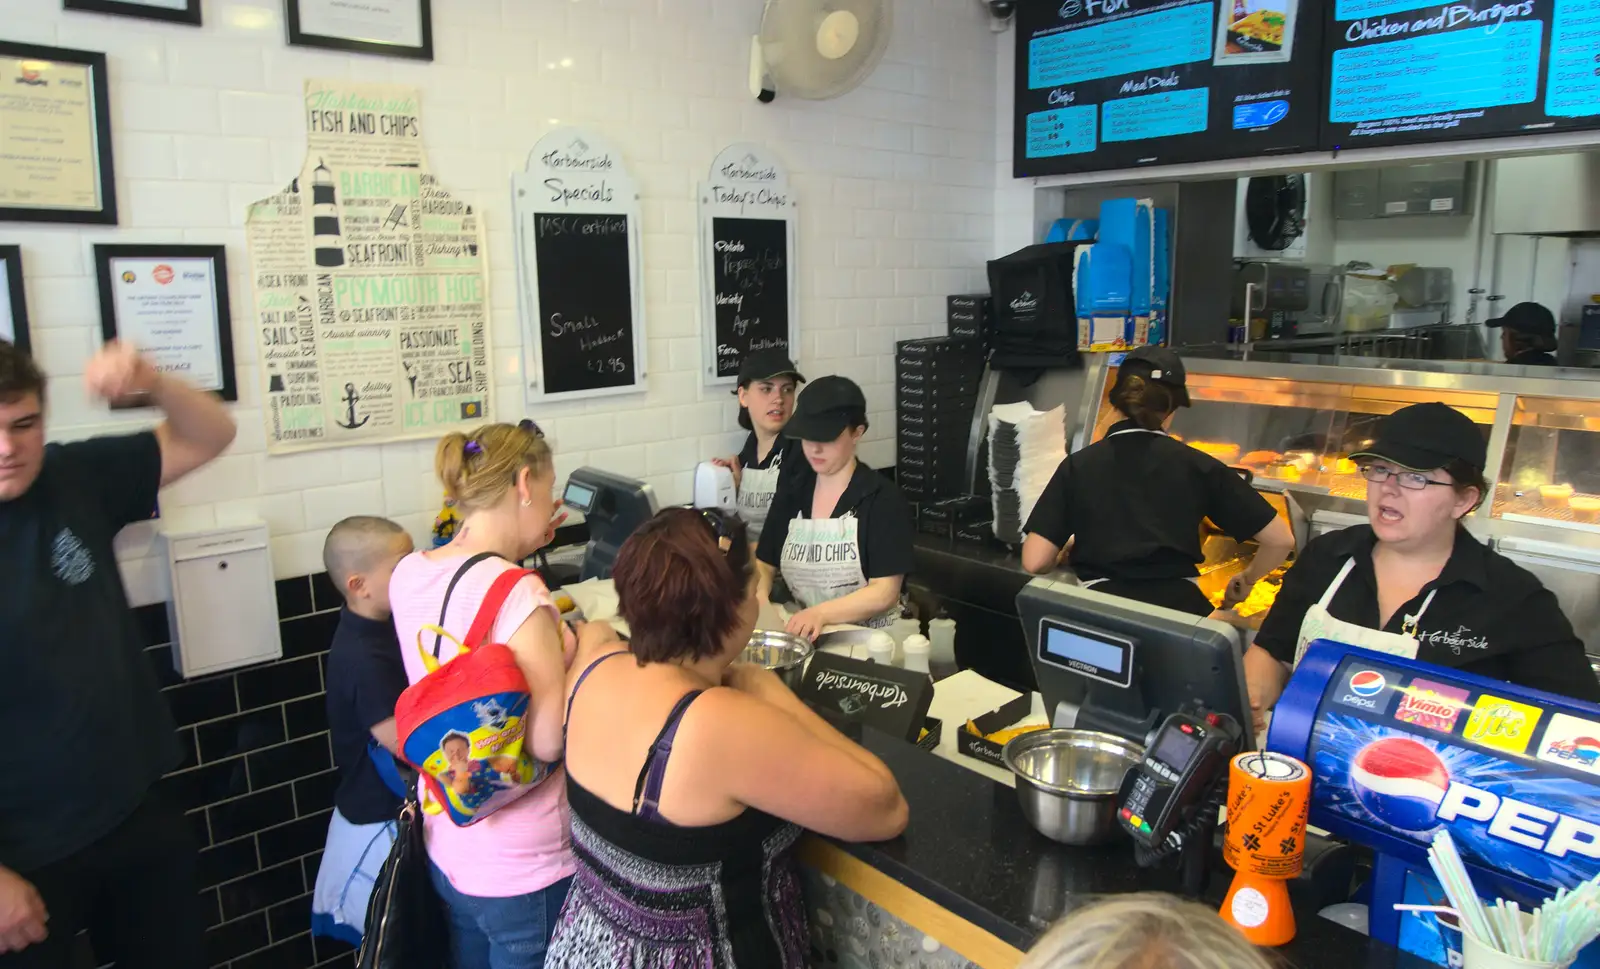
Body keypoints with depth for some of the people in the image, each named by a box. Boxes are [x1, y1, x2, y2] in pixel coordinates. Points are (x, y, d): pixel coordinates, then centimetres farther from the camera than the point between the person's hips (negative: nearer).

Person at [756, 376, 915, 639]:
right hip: (804, 634, 4)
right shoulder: (790, 493, 9)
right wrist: (758, 601, -11)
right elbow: (764, 565, 11)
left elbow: (884, 593, -13)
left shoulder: (883, 498, -7)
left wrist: (821, 613, -26)